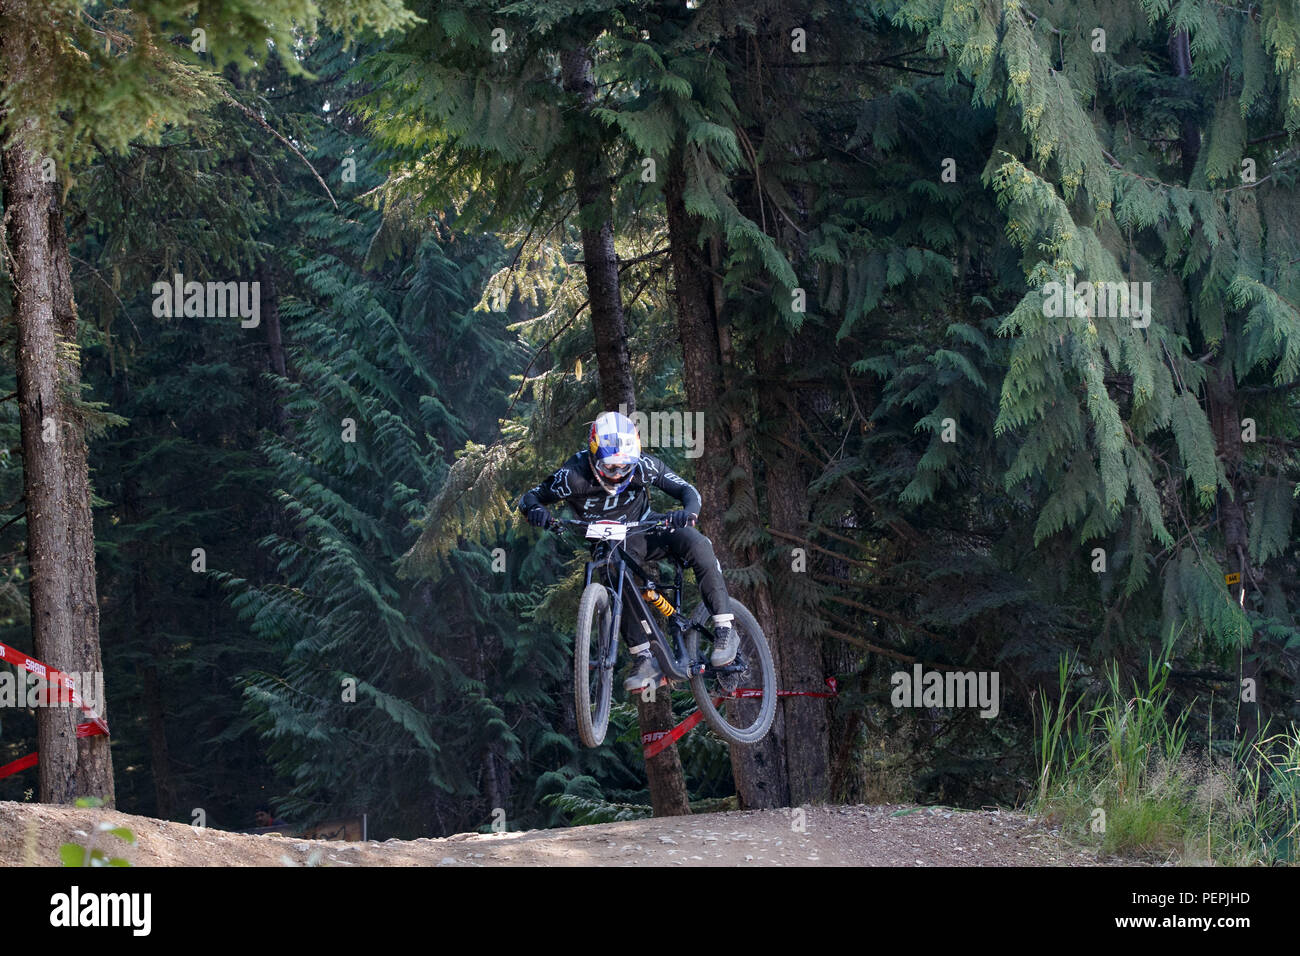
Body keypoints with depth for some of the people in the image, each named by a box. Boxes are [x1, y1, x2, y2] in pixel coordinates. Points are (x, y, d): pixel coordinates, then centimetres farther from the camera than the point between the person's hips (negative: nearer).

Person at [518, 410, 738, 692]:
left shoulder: (643, 466, -21)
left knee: (696, 543, -30)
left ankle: (725, 630, -24)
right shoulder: (574, 476, -24)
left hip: (644, 528, 1)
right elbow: (529, 497, -15)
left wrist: (689, 512, -40)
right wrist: (536, 510, -41)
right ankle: (645, 660, -22)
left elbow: (688, 491, -16)